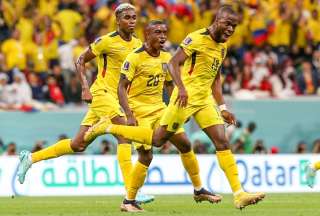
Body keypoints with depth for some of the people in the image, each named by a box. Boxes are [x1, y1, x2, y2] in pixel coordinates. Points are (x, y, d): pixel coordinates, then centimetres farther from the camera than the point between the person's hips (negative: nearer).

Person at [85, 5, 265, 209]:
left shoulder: (223, 46, 14)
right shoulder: (197, 38, -13)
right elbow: (173, 63, -19)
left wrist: (222, 108, 18)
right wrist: (181, 88, -33)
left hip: (205, 99, 7)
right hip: (187, 97, -7)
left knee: (222, 142, -4)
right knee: (158, 139, 0)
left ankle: (239, 194, -7)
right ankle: (108, 127, 15)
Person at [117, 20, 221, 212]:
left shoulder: (166, 57, 5)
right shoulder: (135, 57, -15)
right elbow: (121, 88, -16)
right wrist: (129, 116, -24)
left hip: (159, 109, 7)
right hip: (139, 111, -7)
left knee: (185, 144, 2)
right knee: (146, 156, -12)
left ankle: (199, 190, 16)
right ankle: (129, 201, 1)